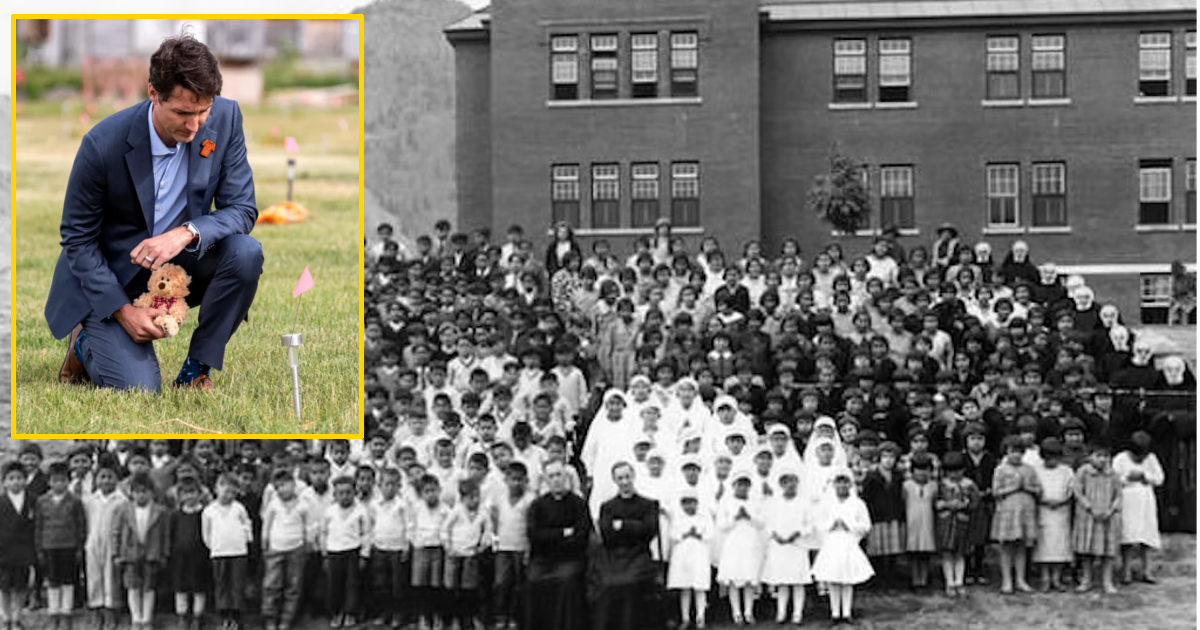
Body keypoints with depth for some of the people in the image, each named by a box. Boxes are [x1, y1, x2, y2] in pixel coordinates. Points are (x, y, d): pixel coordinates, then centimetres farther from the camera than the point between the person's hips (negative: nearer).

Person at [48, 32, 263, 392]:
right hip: (110, 278, -4)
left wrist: (187, 233, -32)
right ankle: (86, 342, 15)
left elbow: (242, 210, -12)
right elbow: (77, 239, -13)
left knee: (246, 253, -27)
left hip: (181, 262, 4)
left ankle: (197, 370, -8)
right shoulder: (104, 144, -25)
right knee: (138, 390, -20)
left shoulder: (225, 119, -16)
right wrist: (123, 311, -21)